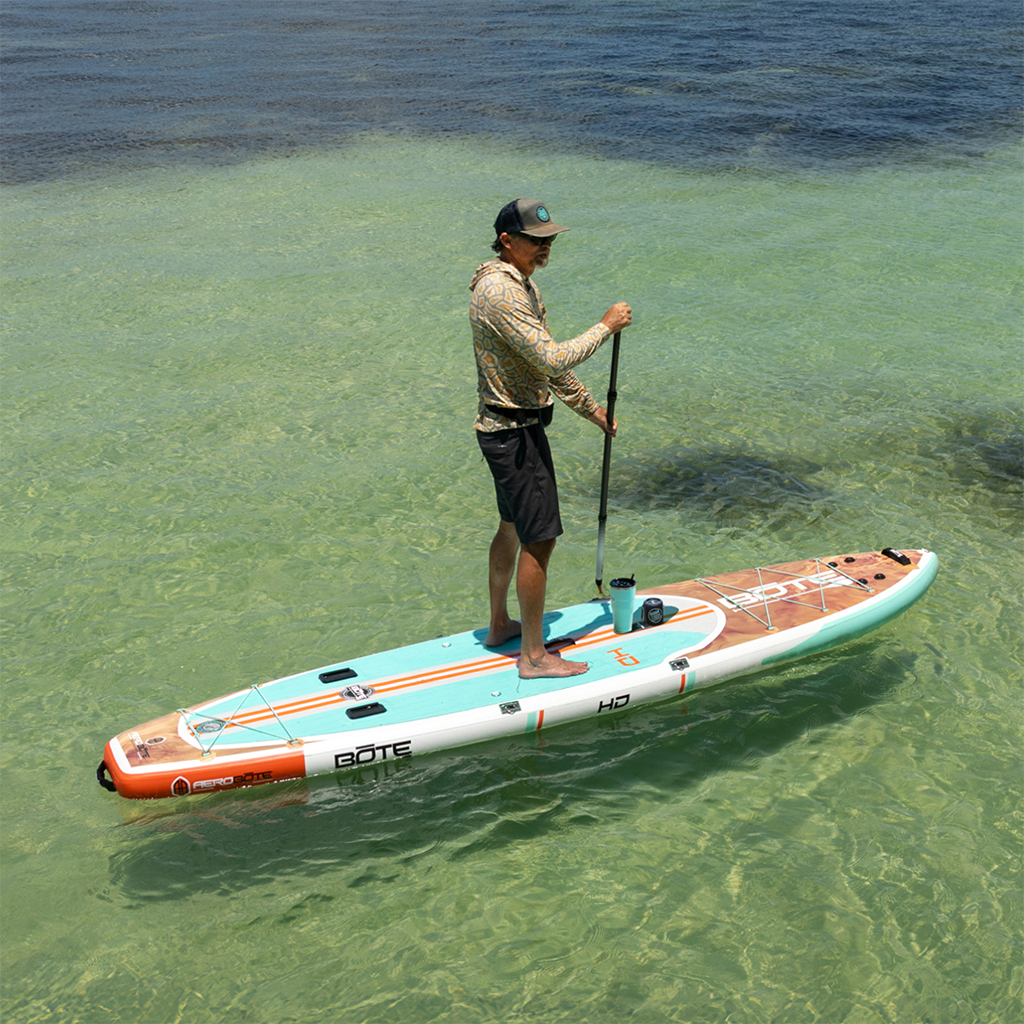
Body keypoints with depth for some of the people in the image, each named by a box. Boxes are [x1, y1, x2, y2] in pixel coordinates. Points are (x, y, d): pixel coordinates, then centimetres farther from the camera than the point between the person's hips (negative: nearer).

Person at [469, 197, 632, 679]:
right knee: (539, 539, -5)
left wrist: (591, 410, 19)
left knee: (513, 526, 21)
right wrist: (606, 326, -17)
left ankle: (499, 625, 36)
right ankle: (534, 655, 4)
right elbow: (553, 360, -28)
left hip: (508, 426, 11)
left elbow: (547, 361, 19)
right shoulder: (499, 291, -22)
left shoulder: (522, 283, 12)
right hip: (514, 432, -11)